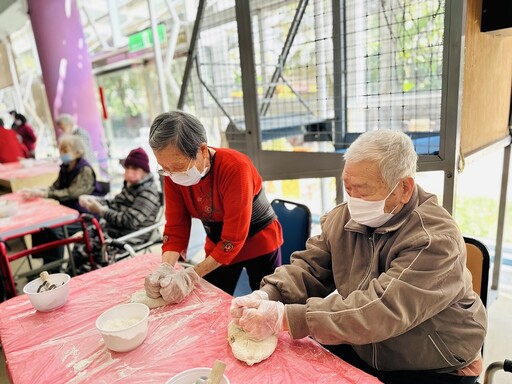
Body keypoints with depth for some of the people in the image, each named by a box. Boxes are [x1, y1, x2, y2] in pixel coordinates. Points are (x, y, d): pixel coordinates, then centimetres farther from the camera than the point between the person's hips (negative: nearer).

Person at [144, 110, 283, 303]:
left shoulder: (235, 167, -31)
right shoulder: (172, 175, -14)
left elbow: (234, 238, -31)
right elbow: (175, 228, -11)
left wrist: (191, 276, -35)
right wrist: (165, 268, -28)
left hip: (258, 244, -4)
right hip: (218, 248, 4)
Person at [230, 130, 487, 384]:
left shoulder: (435, 239, -25)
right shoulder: (343, 218, -5)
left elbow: (381, 310, -34)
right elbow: (309, 268, -4)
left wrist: (285, 318, -36)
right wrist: (266, 296, -23)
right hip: (361, 353, 4)